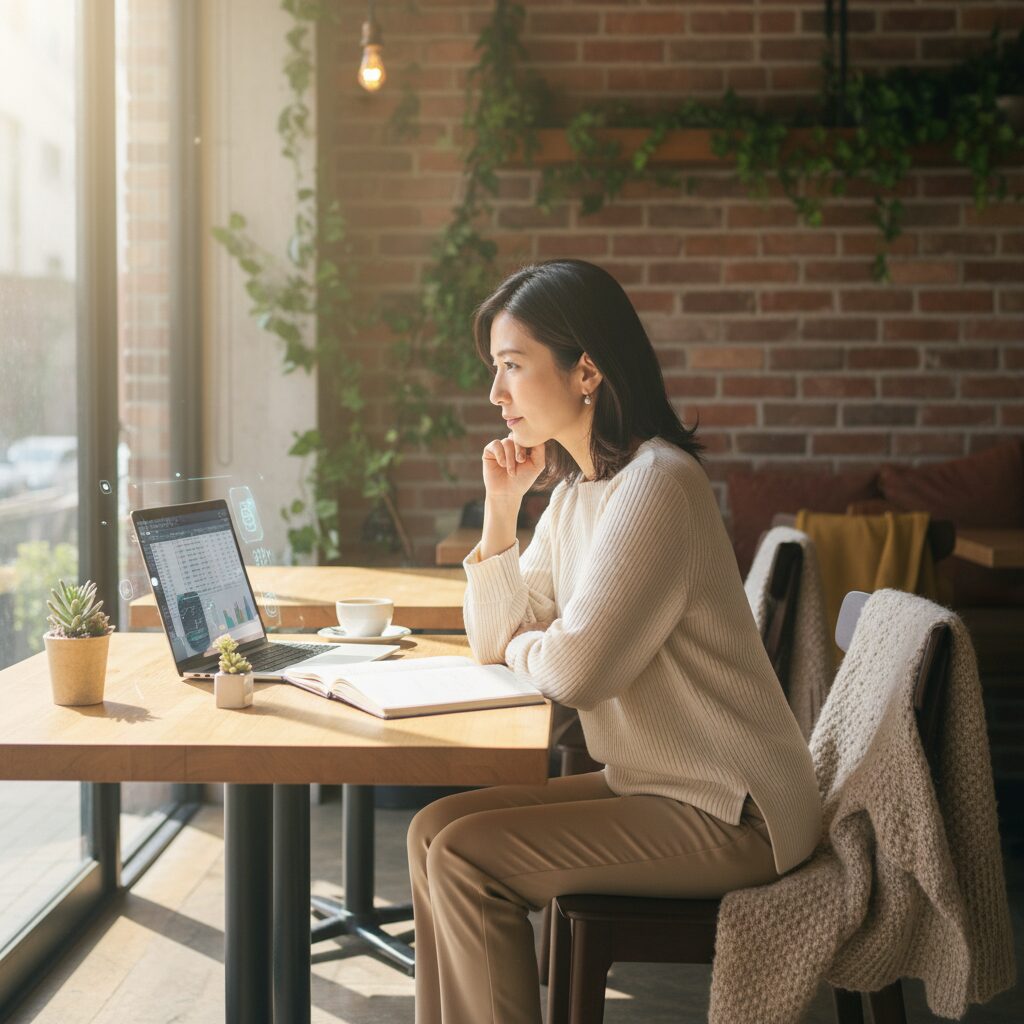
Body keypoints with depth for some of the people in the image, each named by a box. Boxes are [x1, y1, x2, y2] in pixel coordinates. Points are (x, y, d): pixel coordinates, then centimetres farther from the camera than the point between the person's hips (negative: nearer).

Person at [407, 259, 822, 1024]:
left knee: (465, 857, -15)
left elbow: (574, 670, -26)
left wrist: (522, 644, -3)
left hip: (729, 815, -9)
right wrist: (501, 507, 2)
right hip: (653, 783, 9)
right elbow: (495, 641, 12)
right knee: (436, 831, 3)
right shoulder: (576, 489, 9)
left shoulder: (655, 482, -20)